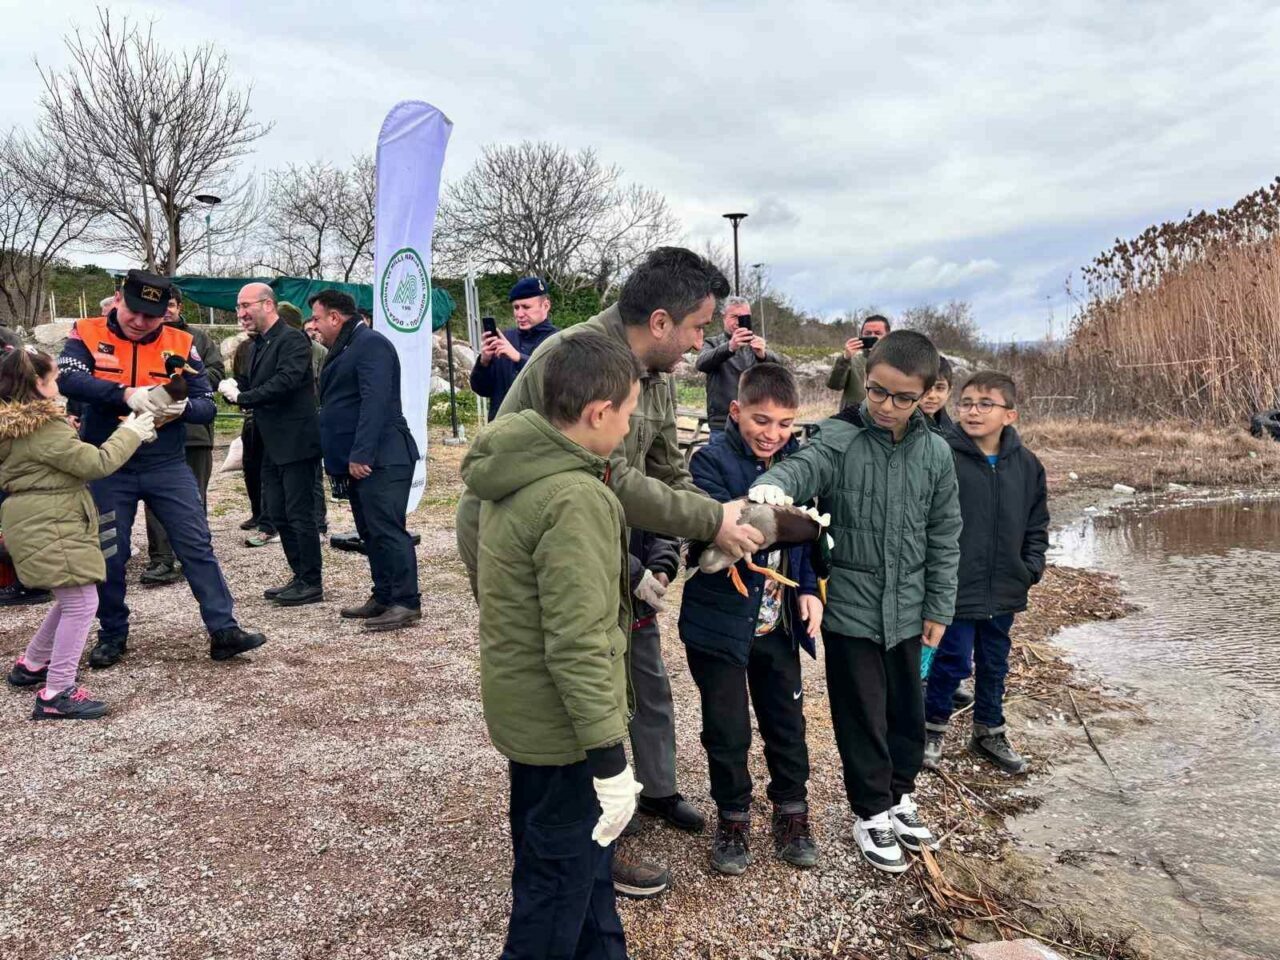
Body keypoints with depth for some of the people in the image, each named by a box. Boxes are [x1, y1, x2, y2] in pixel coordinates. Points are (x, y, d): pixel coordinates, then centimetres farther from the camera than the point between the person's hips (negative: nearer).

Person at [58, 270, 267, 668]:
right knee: (109, 556, 10)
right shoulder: (87, 334, -4)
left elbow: (207, 406, -4)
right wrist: (126, 393, -35)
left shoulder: (180, 344, -1)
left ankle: (223, 630, 3)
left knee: (197, 546, -2)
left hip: (168, 466, 1)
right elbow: (67, 379, -23)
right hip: (107, 468, -1)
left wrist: (182, 407, -27)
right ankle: (112, 635, 27)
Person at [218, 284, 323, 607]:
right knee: (279, 514, 13)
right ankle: (300, 577, 23)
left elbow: (286, 380, -25)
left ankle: (312, 583, 6)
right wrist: (235, 391, -4)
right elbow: (259, 390, 16)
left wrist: (242, 397, -19)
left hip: (296, 443, -9)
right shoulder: (260, 344, 16)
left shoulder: (292, 339, -12)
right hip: (273, 445, 9)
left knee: (299, 513, -4)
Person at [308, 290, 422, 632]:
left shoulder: (371, 344, -11)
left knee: (386, 529, -11)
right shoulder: (343, 350, 21)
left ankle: (406, 603, -8)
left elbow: (374, 402, -21)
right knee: (371, 532, 12)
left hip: (380, 459, -10)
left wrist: (360, 454, -25)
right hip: (356, 461, 10)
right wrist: (341, 460, 18)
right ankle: (384, 597, 19)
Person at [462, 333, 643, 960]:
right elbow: (578, 645, -28)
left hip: (520, 707, 9)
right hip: (561, 725, -9)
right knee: (560, 881, 10)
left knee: (580, 854, 26)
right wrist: (610, 759, -23)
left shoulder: (513, 473, 2)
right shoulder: (575, 499, -27)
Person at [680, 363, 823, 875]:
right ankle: (733, 817, 30)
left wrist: (809, 589, -1)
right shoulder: (712, 461, -14)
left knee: (787, 721, 16)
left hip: (777, 622, 5)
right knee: (727, 730, 8)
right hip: (720, 621, -4)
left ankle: (791, 811, 36)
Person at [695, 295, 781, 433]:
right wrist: (729, 347, -37)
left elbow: (777, 364, -9)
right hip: (722, 424, -2)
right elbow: (702, 363, -18)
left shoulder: (756, 344, 11)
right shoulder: (713, 343, 5)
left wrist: (763, 354, -33)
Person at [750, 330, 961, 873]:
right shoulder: (840, 438, -11)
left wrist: (938, 608, 7)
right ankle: (872, 812, 27)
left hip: (906, 610, 4)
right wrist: (774, 485, -56)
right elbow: (805, 465, -33)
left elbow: (943, 537, 6)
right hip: (850, 608, -3)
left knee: (907, 707, 18)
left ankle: (900, 795, 41)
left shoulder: (935, 453, 0)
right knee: (862, 714, 8)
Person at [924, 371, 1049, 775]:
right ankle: (933, 727, 28)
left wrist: (1031, 566, 3)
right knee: (953, 662, 4)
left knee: (995, 665, 19)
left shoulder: (1026, 464, 2)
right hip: (955, 587, -5)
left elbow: (1037, 523, 13)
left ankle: (989, 731, 38)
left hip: (1004, 591, 5)